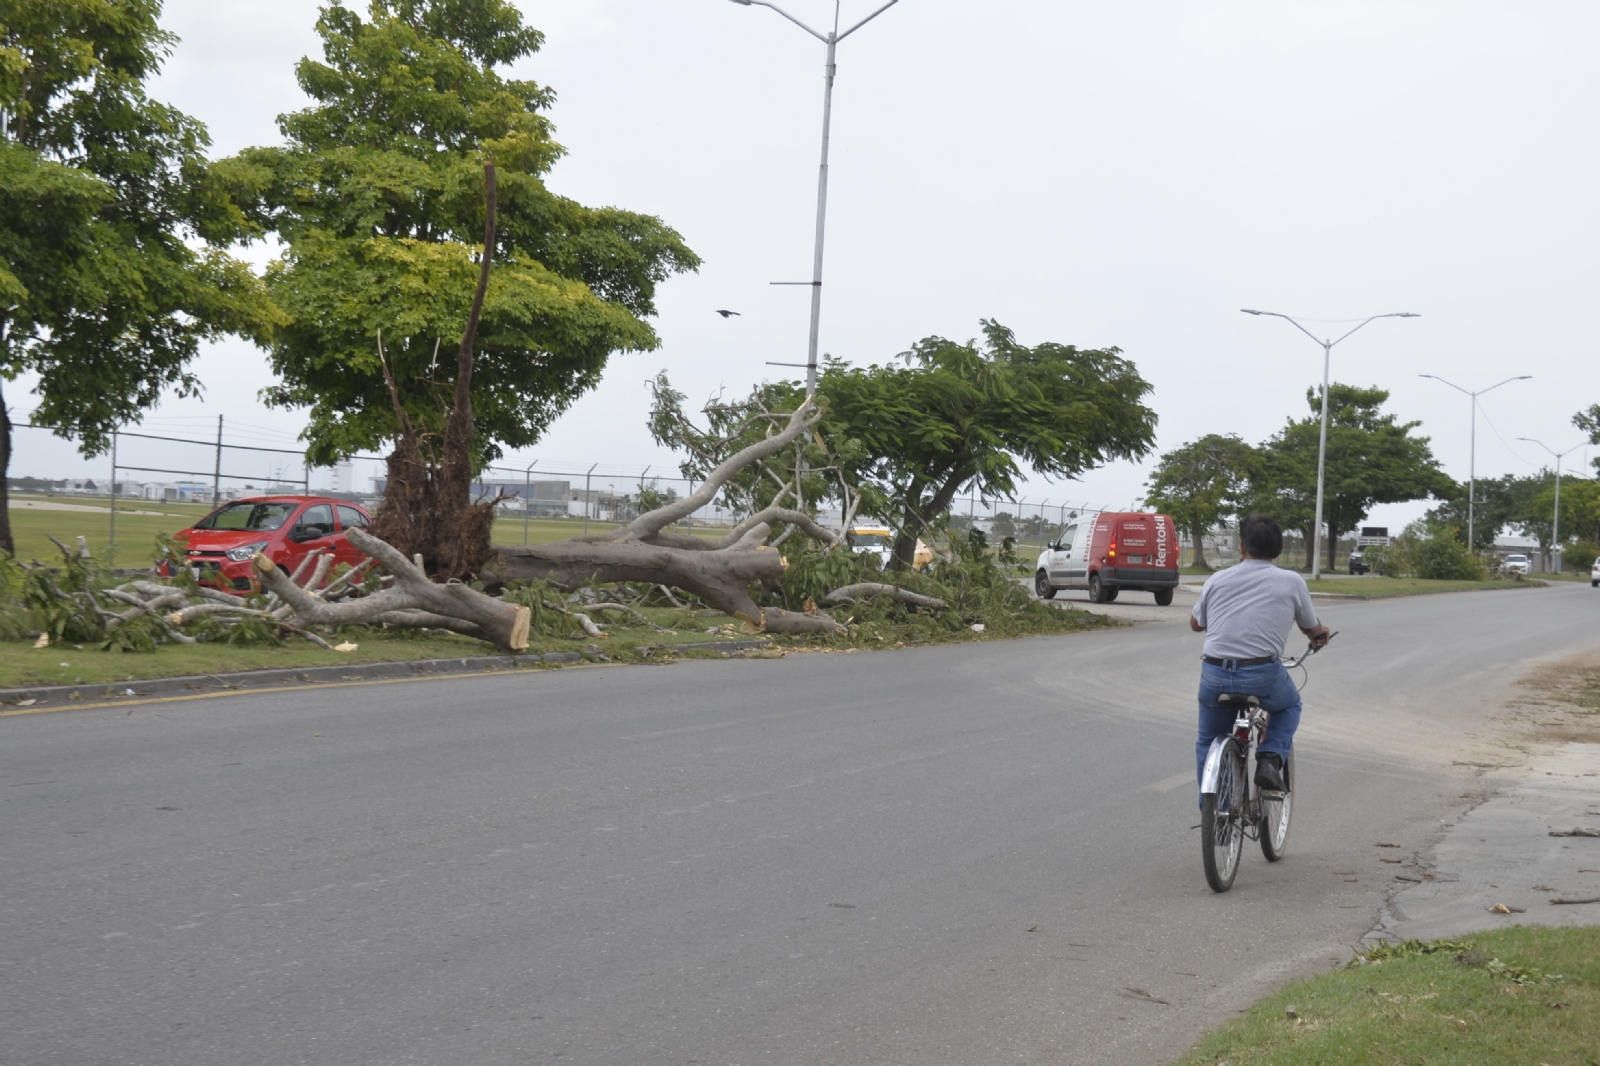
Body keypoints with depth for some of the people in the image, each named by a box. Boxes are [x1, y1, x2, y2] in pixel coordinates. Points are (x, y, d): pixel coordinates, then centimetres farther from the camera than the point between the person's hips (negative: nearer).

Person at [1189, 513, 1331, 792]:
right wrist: (1321, 633, 45)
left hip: (1213, 677, 2)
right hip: (1264, 678, -2)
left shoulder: (1217, 580, 10)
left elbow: (1195, 624, 25)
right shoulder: (1292, 582, 6)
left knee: (1207, 743, 23)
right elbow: (1313, 631, 20)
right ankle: (1270, 759, 8)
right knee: (1290, 706, 31)